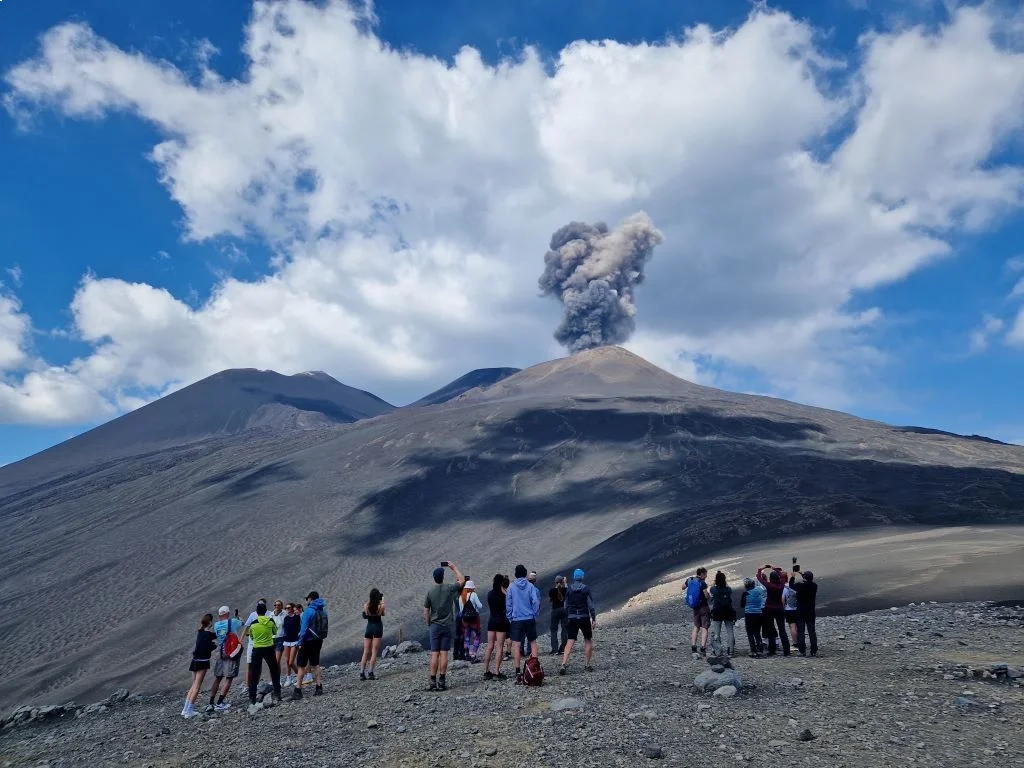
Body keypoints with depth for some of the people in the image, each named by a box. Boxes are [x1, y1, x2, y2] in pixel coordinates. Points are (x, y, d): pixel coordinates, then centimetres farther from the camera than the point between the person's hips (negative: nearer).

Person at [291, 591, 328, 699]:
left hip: (308, 641, -7)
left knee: (301, 666, 1)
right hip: (318, 641, 7)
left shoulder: (309, 611, -16)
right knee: (315, 664, 16)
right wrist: (320, 641, 12)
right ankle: (319, 687, 13)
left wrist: (301, 642, -11)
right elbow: (324, 627, 7)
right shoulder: (323, 610, 5)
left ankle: (298, 690, 2)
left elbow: (304, 628, -18)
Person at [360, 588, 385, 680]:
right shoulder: (381, 605, -11)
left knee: (366, 652, 9)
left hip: (369, 627, 2)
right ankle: (370, 673, -4)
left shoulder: (366, 605, -5)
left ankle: (362, 673, 5)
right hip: (378, 628, -2)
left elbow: (364, 616, 9)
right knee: (374, 652, 1)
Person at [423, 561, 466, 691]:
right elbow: (462, 580, 11)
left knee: (434, 654, 2)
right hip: (447, 626, 0)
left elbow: (426, 612, -1)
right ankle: (442, 681, 4)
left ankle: (433, 682, 2)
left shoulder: (430, 592, -4)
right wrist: (454, 567, 17)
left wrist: (428, 624, 14)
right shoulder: (449, 589, -7)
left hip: (434, 626, 1)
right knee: (444, 653, 2)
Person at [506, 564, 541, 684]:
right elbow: (536, 601, -6)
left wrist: (510, 618, 11)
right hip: (530, 619, 1)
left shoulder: (511, 587, 0)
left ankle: (518, 673, -5)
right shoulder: (530, 586, -2)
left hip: (516, 620, -1)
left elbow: (508, 604, 2)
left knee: (516, 645, 0)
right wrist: (534, 614, 7)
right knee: (533, 642, 15)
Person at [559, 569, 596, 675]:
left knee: (570, 642, -3)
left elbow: (566, 605, 7)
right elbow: (591, 605, -6)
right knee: (588, 641, 16)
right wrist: (594, 619, -1)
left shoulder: (569, 589, 3)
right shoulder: (586, 589, -5)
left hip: (572, 618, 2)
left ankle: (564, 665, -18)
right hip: (584, 617, -2)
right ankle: (586, 665, 14)